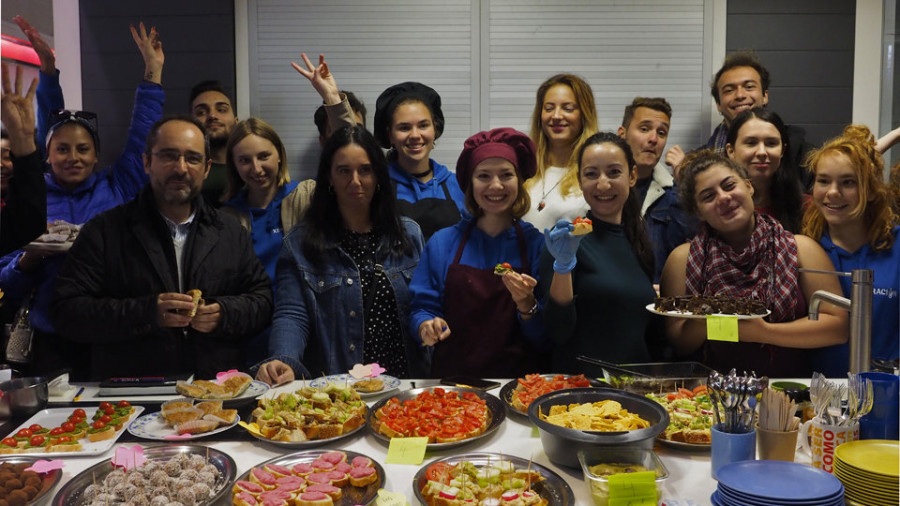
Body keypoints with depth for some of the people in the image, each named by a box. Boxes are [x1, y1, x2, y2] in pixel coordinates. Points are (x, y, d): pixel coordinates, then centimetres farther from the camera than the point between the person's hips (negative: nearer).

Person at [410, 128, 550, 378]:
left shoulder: (537, 244, 4)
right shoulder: (442, 243, 8)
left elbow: (546, 340, 4)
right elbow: (422, 307, 9)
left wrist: (526, 303, -13)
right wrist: (426, 326, -11)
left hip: (520, 376, -1)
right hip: (453, 374, 1)